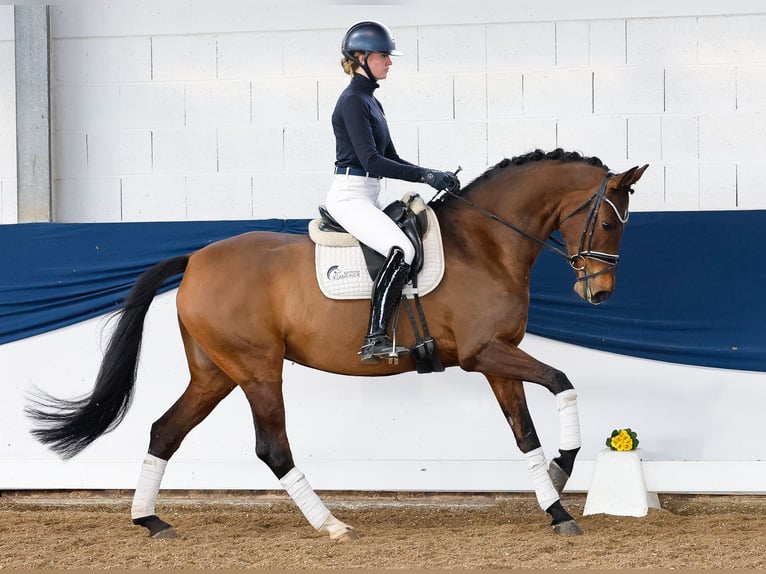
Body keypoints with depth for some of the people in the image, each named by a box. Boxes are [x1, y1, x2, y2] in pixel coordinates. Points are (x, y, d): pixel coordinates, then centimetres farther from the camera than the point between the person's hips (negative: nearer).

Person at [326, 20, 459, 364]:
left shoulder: (370, 101, 18)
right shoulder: (353, 101, -12)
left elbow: (391, 159, 20)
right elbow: (371, 160, -20)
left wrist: (433, 176, 7)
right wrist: (427, 176, -21)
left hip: (368, 198, 10)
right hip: (350, 196, -10)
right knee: (402, 251, -27)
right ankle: (375, 339, -29)